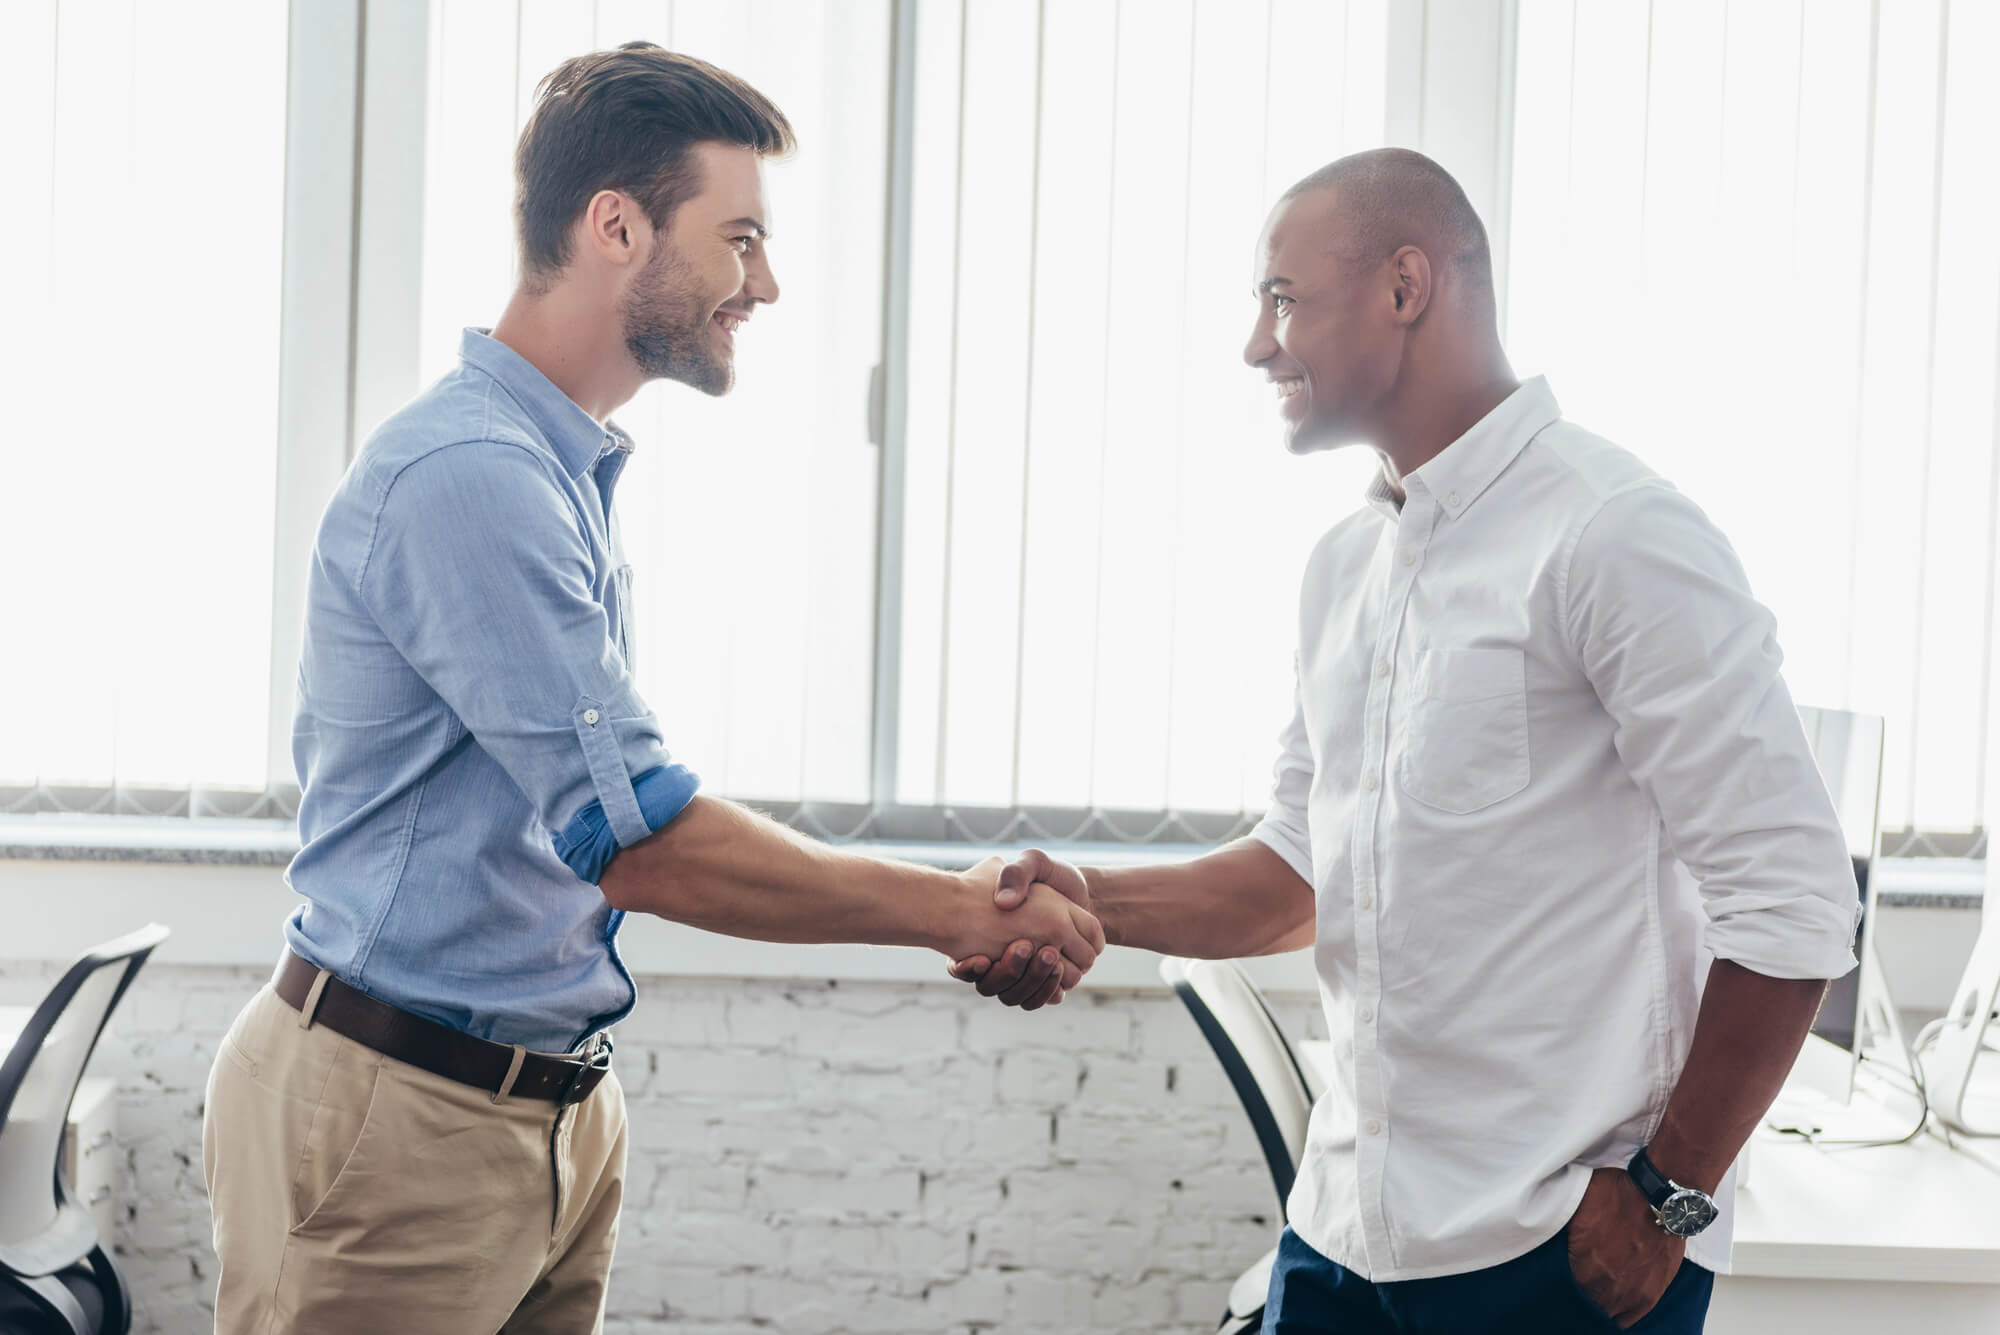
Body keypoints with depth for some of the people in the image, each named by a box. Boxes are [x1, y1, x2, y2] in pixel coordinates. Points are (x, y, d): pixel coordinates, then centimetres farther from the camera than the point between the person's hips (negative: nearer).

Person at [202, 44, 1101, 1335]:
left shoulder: (568, 472, 14)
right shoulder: (467, 474, -19)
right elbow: (636, 835, -24)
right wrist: (956, 912, -16)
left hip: (555, 1109, 9)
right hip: (404, 1121, -9)